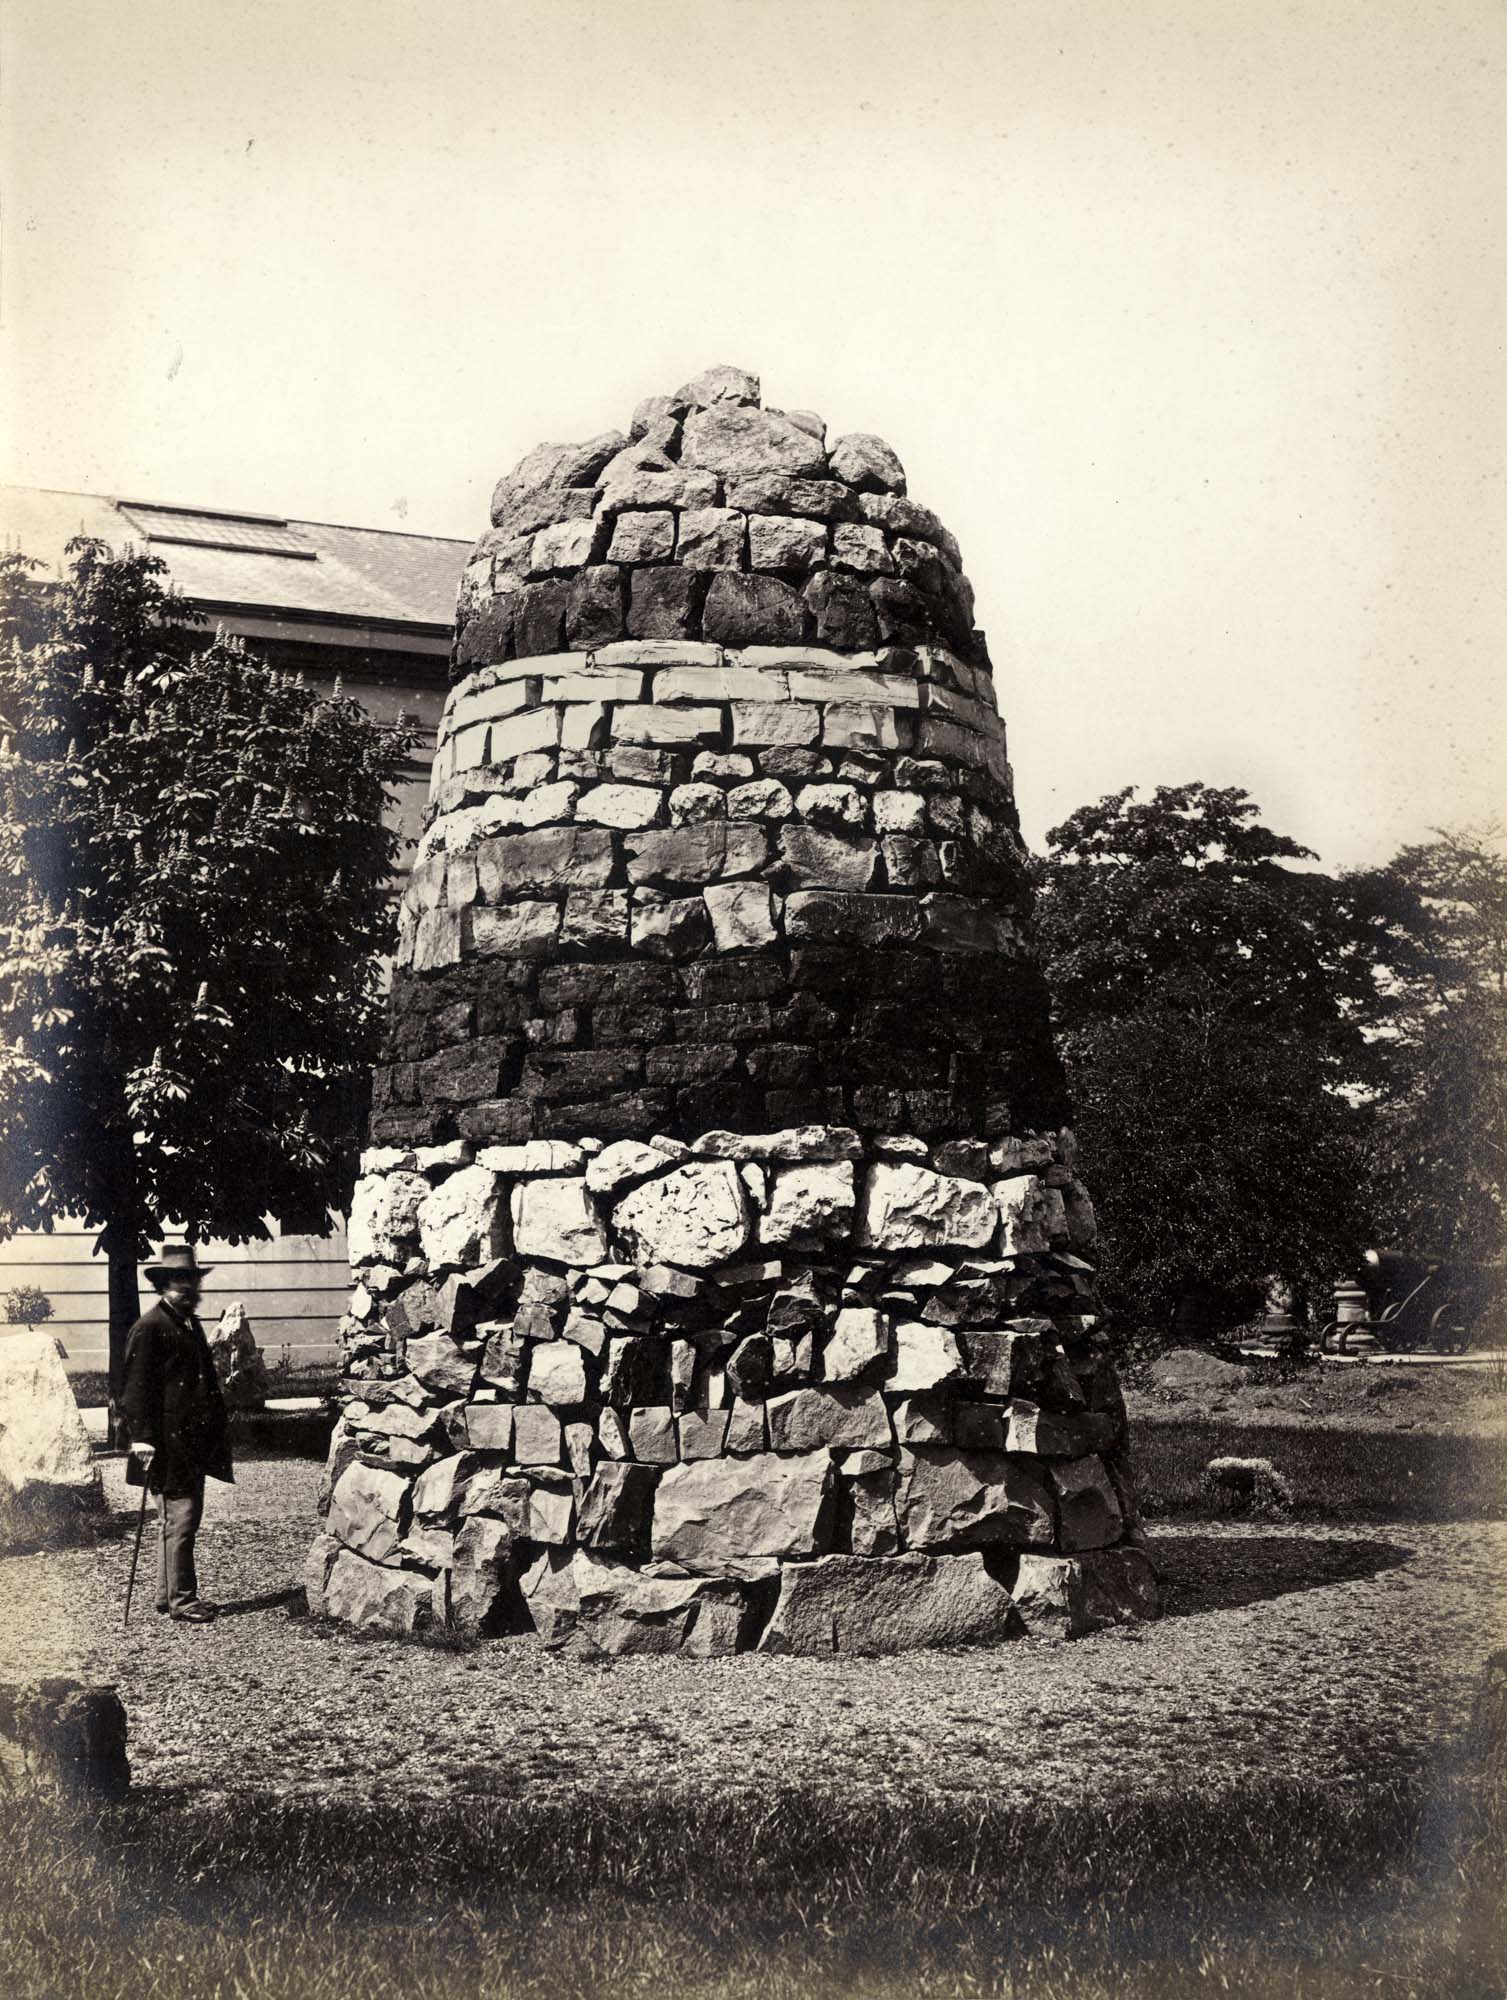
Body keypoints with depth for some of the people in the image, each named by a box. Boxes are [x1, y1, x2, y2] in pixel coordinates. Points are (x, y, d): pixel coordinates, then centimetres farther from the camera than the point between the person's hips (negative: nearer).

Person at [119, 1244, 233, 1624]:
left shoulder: (192, 1325, 18)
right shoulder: (149, 1328, -10)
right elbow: (136, 1388, -14)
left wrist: (218, 1425, 22)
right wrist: (143, 1439, -19)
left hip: (193, 1444, 9)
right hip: (168, 1446, -9)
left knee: (187, 1518, 13)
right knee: (179, 1519, -8)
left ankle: (169, 1594, 22)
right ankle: (180, 1599, -1)